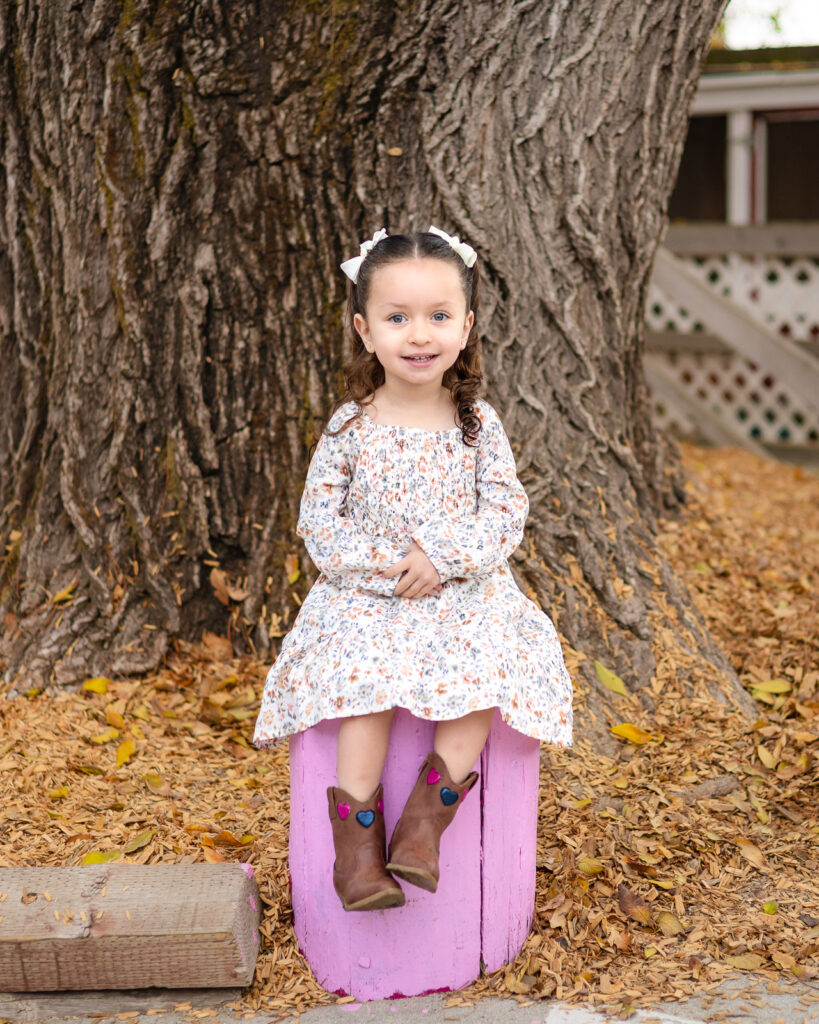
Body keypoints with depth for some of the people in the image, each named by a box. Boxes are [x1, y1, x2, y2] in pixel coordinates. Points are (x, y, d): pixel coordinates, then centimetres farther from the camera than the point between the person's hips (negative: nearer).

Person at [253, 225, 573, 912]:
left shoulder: (478, 423, 1)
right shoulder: (350, 429, -2)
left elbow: (507, 511, -3)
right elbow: (319, 522, -3)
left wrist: (443, 556, -18)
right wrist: (387, 567, -15)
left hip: (464, 596, 1)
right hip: (369, 602, -1)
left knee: (486, 675, -27)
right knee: (367, 681, -28)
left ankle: (429, 807, -18)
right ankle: (357, 837, -21)